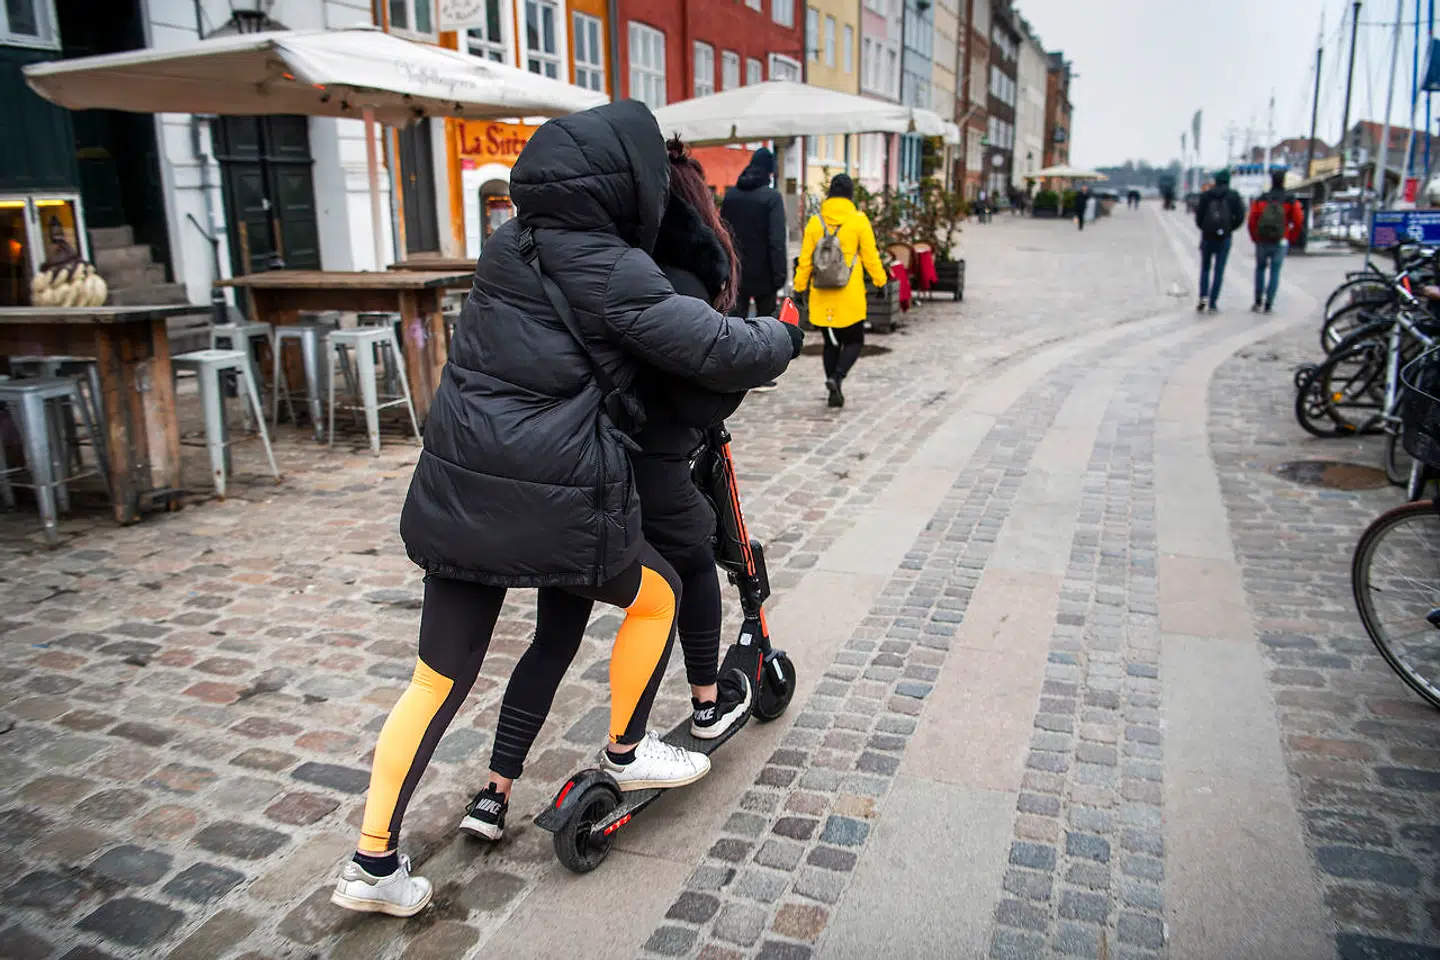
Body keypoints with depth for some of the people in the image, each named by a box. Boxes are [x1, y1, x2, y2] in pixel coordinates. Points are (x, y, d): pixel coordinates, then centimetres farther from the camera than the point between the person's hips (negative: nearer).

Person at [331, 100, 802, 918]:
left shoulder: (510, 247, 11)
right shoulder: (612, 271, -11)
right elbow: (724, 353, -11)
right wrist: (784, 334, 9)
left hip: (457, 493, 7)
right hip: (550, 504, -7)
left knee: (439, 679, 15)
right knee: (657, 592, 21)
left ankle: (374, 864, 21)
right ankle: (627, 752, 36)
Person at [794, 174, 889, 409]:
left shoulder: (815, 222, 2)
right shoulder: (858, 220, -5)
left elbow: (805, 259, 4)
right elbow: (870, 256, -3)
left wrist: (801, 286, 11)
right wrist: (880, 281, 9)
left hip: (822, 296, 3)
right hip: (850, 296, -3)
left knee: (831, 342, 14)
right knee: (854, 341, 9)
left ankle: (834, 391, 11)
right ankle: (837, 377, -15)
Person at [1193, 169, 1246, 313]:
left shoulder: (1206, 195, 0)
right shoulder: (1234, 196, -1)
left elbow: (1198, 214, -3)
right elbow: (1240, 216, -6)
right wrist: (1230, 228, 9)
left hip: (1207, 236, 1)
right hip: (1224, 238, -1)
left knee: (1205, 268, 14)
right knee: (1219, 271, 4)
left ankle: (1203, 297, -5)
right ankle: (1213, 303, 1)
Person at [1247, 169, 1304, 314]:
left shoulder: (1260, 200, -2)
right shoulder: (1291, 201, -4)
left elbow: (1252, 221, -4)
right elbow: (1298, 222, -7)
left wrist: (1255, 238, 9)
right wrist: (1291, 239, 7)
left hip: (1262, 242, 1)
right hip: (1280, 243, -1)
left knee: (1260, 269, 19)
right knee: (1275, 272, 5)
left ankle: (1258, 302, 15)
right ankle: (1268, 305, 1)